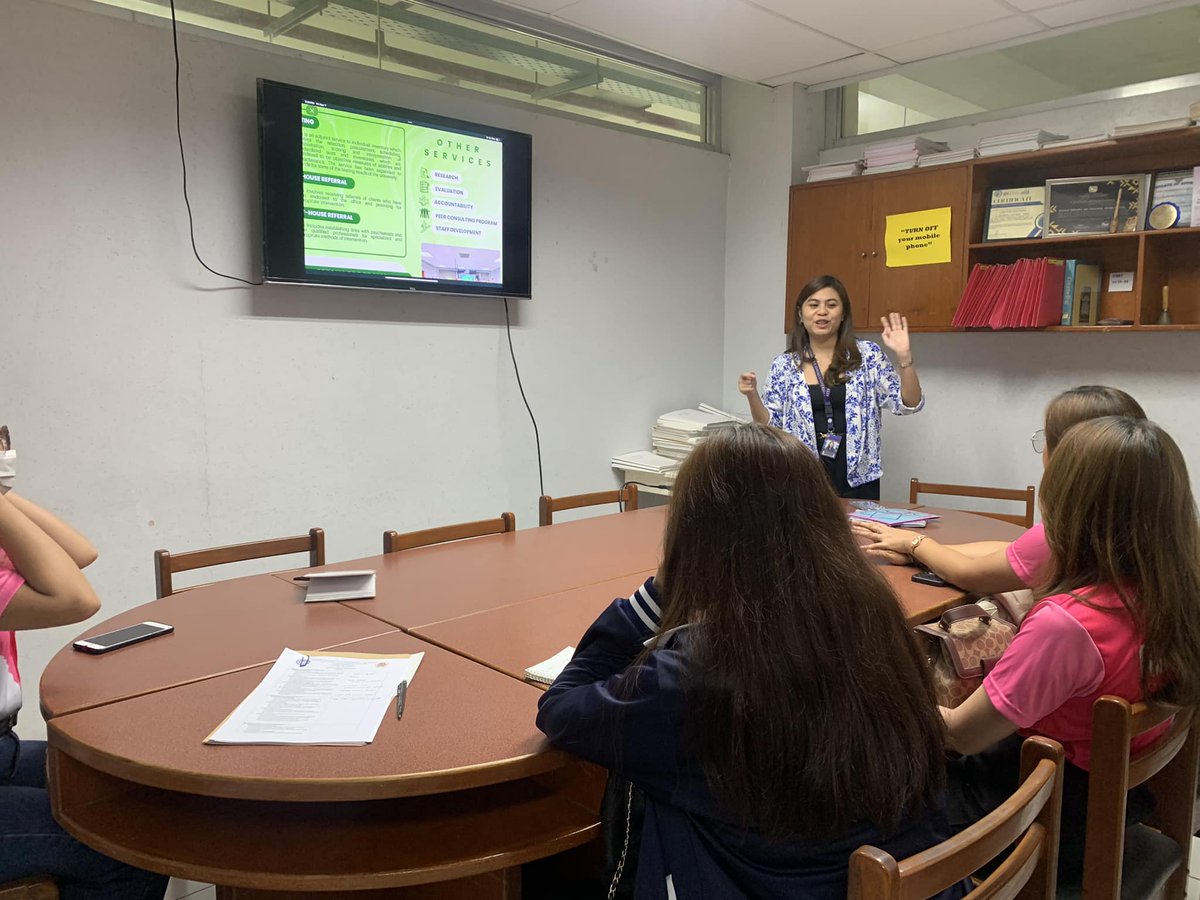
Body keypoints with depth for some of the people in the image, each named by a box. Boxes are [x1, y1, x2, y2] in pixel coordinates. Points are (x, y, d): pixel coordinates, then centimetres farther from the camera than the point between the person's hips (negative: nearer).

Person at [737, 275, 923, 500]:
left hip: (857, 479, 0)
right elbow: (770, 427, 6)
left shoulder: (868, 355, 0)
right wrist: (752, 396, -11)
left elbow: (908, 405, -3)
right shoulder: (784, 365, 2)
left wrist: (904, 356, -16)